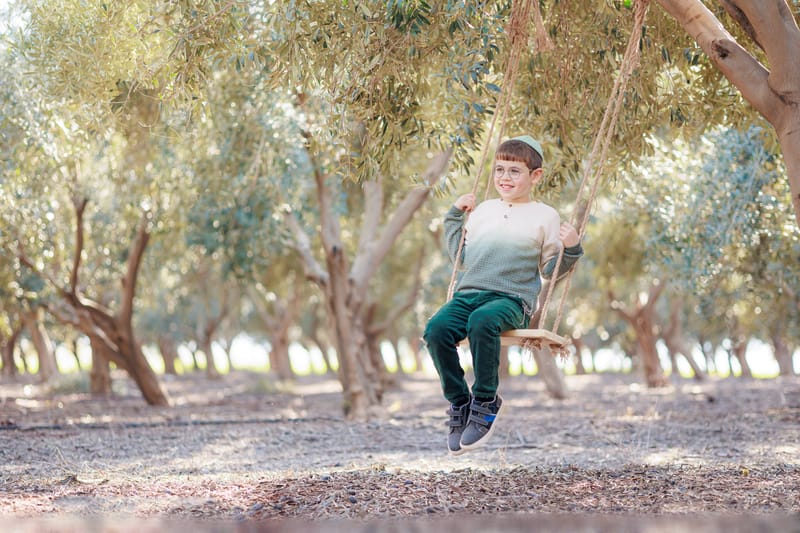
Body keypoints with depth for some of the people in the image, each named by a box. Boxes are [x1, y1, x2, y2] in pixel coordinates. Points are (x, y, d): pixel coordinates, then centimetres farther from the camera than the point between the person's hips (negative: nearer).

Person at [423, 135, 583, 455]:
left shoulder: (544, 216, 13)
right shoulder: (483, 210, 25)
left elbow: (550, 270, 14)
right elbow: (460, 256, 31)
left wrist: (570, 249, -3)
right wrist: (455, 215, 28)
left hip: (512, 299, -4)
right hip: (469, 293, 4)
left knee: (482, 321, -39)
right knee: (436, 329, -26)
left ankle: (486, 400, -23)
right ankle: (459, 402, -12)